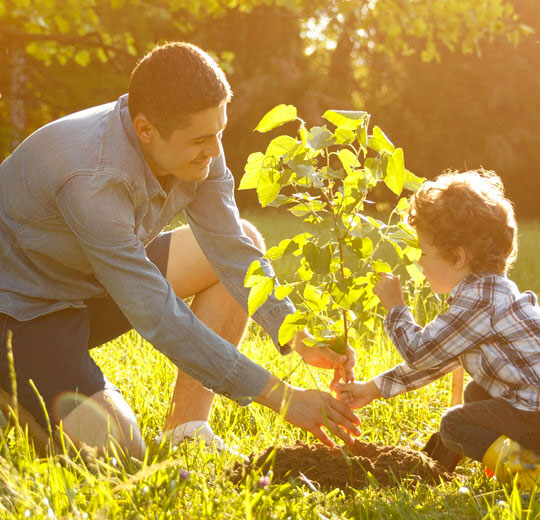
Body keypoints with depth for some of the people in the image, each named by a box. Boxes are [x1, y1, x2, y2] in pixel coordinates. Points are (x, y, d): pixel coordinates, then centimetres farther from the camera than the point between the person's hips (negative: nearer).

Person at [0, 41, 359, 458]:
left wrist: (299, 339, -21)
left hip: (94, 286, 8)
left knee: (244, 238, -3)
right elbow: (158, 317, -38)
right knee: (119, 453, -26)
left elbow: (231, 248, -7)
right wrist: (279, 395, -36)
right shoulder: (92, 178, -37)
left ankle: (185, 431, -3)